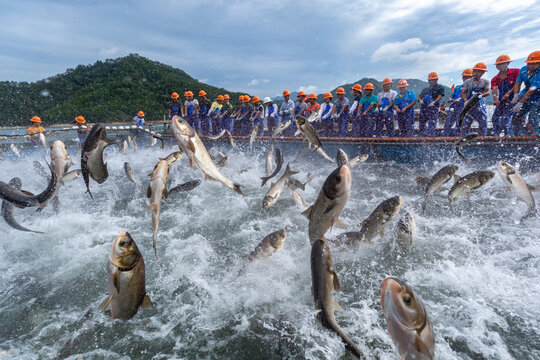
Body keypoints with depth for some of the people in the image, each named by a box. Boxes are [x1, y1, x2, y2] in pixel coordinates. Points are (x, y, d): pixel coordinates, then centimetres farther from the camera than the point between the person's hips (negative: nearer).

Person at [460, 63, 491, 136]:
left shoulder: (485, 82, 10)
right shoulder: (467, 82, 4)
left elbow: (488, 92, -4)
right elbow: (462, 93, -5)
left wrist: (482, 94, -29)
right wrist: (466, 100, -25)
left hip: (480, 105, 3)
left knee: (483, 123, -1)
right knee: (466, 123, -11)